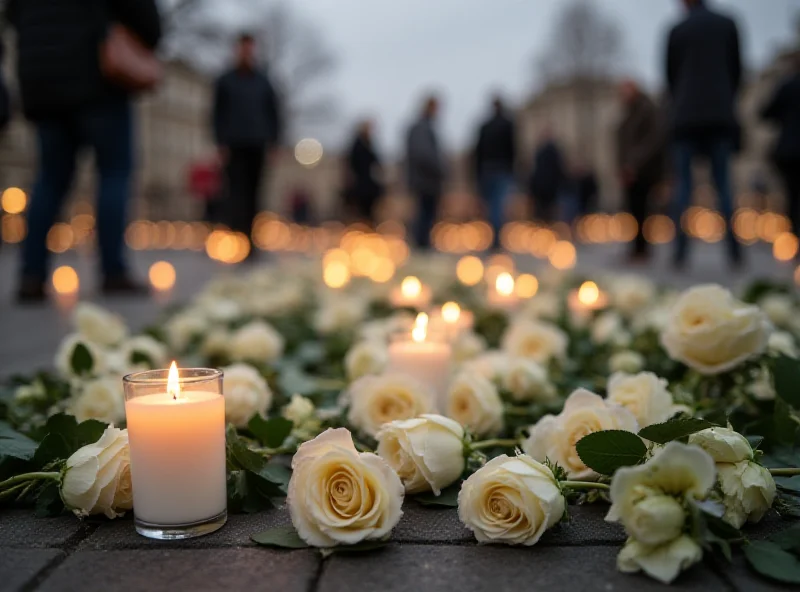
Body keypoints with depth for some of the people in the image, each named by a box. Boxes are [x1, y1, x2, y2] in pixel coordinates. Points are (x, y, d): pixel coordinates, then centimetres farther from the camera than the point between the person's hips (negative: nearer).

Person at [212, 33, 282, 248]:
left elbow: (274, 111, 11)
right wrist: (220, 143, -4)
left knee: (252, 193, 2)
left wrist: (274, 141, 1)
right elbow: (217, 113, 5)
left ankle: (248, 239, 7)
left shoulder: (263, 80, 10)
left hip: (257, 145, 2)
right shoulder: (225, 81, 6)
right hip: (234, 145, -2)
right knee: (237, 192, -11)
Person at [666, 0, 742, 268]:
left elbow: (670, 75, 7)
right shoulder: (728, 25, 6)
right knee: (723, 181, 4)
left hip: (686, 116, -1)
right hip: (721, 114, 2)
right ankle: (734, 251, -2)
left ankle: (681, 252, -5)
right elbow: (736, 69, 9)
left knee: (683, 182, 1)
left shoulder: (677, 31, 1)